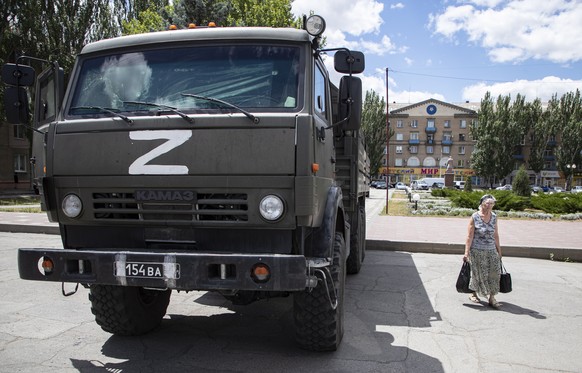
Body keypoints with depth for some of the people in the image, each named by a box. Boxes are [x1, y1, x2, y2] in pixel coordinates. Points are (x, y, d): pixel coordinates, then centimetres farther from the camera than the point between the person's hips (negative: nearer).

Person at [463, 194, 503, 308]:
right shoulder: (475, 217, -8)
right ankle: (473, 293, 28)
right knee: (478, 273, 7)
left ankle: (492, 298, 6)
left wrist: (499, 250, 15)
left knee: (494, 273, -3)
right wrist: (466, 252, -11)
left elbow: (496, 235, 13)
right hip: (477, 250, -4)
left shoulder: (494, 217, 5)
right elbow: (470, 236, -8)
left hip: (491, 250, 4)